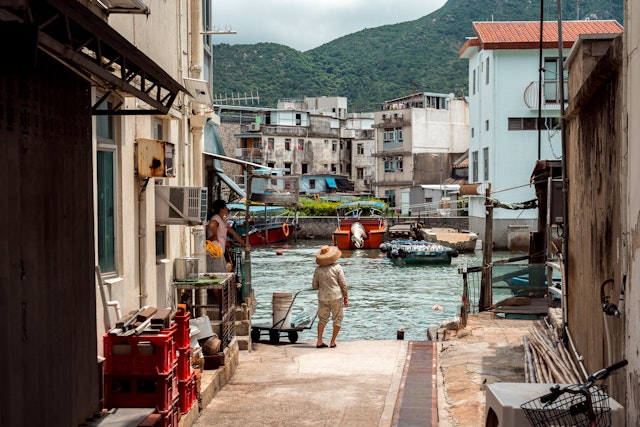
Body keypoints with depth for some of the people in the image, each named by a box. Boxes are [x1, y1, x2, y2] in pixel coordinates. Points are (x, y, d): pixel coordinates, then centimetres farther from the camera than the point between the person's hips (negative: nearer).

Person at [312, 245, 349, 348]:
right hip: (336, 297, -3)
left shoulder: (318, 269, 1)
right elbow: (343, 284, -6)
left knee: (322, 319, 17)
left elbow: (314, 286, 6)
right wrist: (346, 297, 3)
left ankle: (319, 341, 7)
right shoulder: (337, 267, -7)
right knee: (338, 319, 12)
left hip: (323, 297, 3)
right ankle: (332, 342, 9)